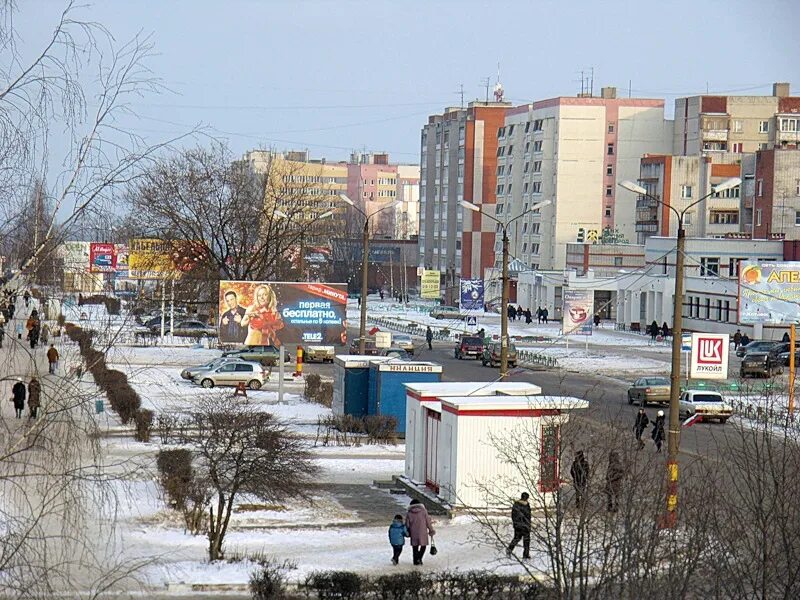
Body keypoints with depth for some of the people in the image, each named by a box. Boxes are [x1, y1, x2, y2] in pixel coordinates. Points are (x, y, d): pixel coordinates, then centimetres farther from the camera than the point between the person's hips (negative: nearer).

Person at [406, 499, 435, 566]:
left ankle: (416, 561, 15)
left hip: (413, 533, 2)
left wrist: (408, 533, 17)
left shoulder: (409, 513, -1)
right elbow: (428, 522, -1)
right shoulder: (423, 511, -4)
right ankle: (419, 558, -8)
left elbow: (407, 525, 3)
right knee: (423, 545, 12)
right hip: (422, 533, -2)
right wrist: (431, 530, 10)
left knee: (415, 547, 13)